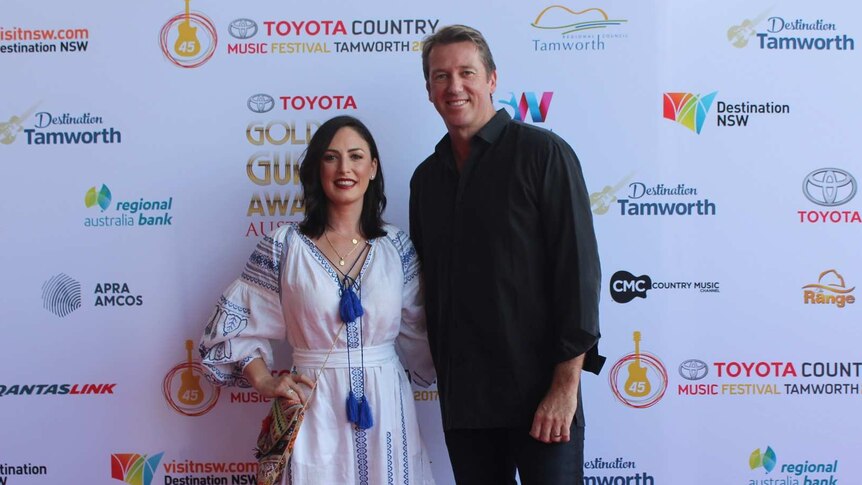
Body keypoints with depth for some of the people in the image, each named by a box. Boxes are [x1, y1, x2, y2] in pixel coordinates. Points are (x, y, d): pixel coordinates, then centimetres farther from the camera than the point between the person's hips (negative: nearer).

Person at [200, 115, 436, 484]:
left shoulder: (396, 246, 3)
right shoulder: (284, 246, -3)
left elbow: (418, 330, 9)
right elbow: (233, 324, 2)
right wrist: (265, 383, -7)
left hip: (386, 408, 2)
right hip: (315, 412, -2)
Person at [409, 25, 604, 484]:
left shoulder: (542, 153, -6)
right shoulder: (426, 177, 11)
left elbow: (578, 267, -11)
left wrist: (566, 383, -15)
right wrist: (439, 371, 10)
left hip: (538, 391, -5)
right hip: (461, 395, 5)